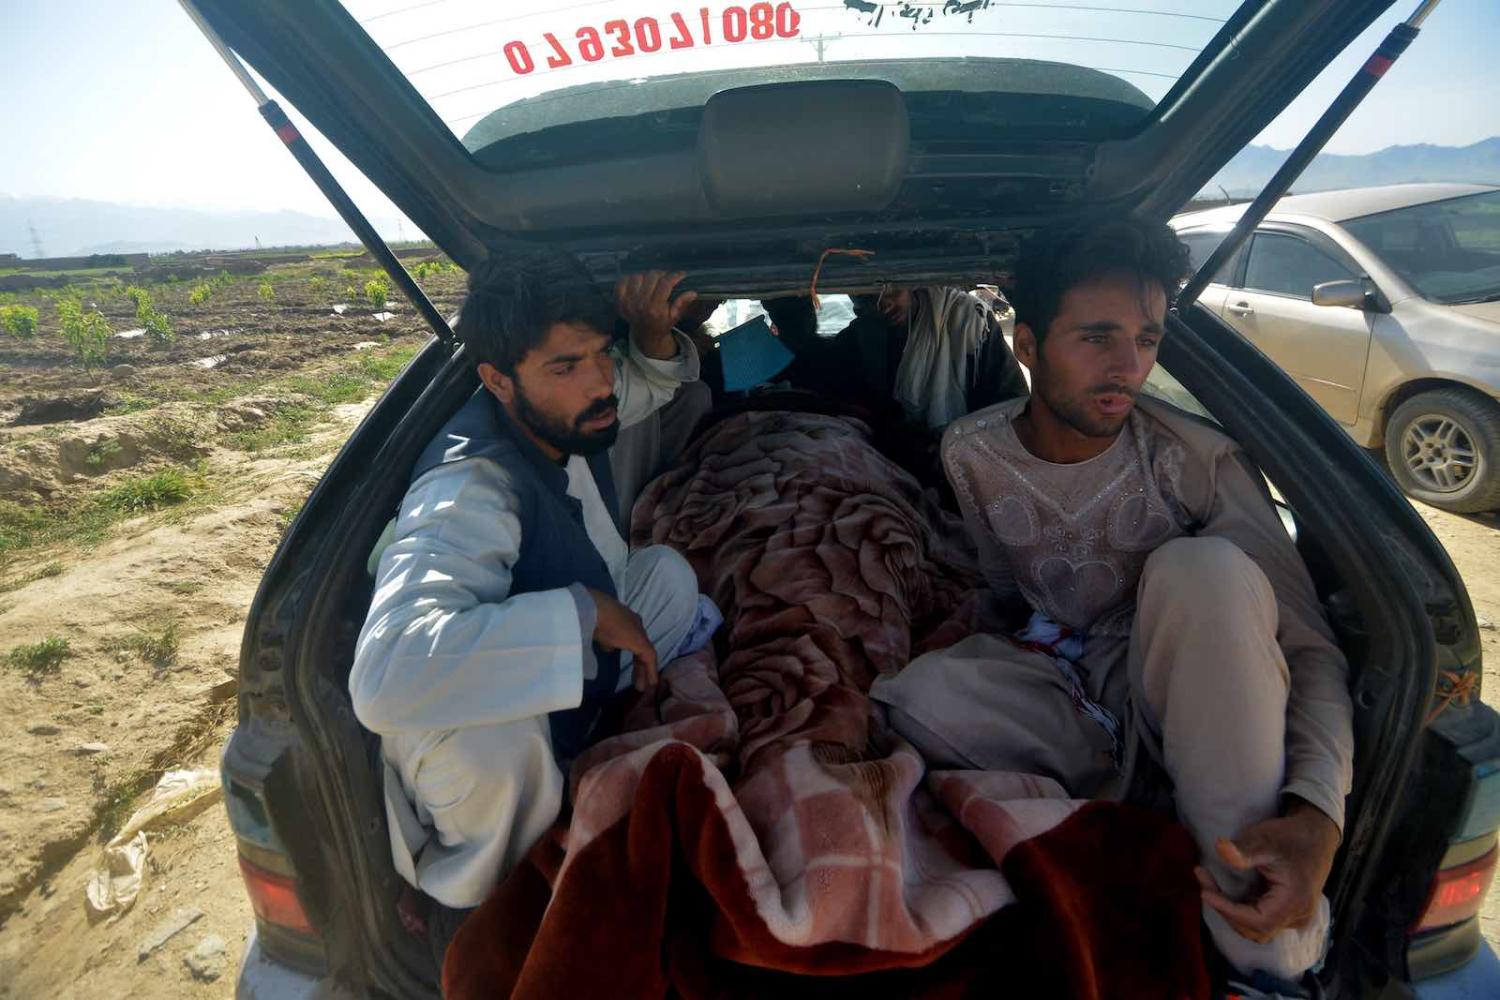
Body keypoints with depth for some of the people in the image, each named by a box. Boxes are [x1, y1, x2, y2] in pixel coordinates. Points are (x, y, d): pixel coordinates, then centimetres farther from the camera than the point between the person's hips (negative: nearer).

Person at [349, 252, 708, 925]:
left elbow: (656, 381, 12)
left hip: (575, 688, 8)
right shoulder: (470, 492, -36)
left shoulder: (564, 416, -11)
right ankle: (485, 903, -4)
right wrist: (583, 610, -42)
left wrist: (653, 338, -13)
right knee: (489, 739, -39)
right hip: (483, 764, -7)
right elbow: (382, 675, -51)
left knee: (667, 571, 1)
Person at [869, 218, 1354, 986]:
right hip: (1059, 701, 1)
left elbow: (1310, 646, -14)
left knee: (1204, 568, -34)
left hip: (1181, 705, 0)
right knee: (917, 695, -31)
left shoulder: (1197, 460, -13)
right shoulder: (972, 452, -6)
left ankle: (1270, 947, -26)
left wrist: (1318, 812, -32)